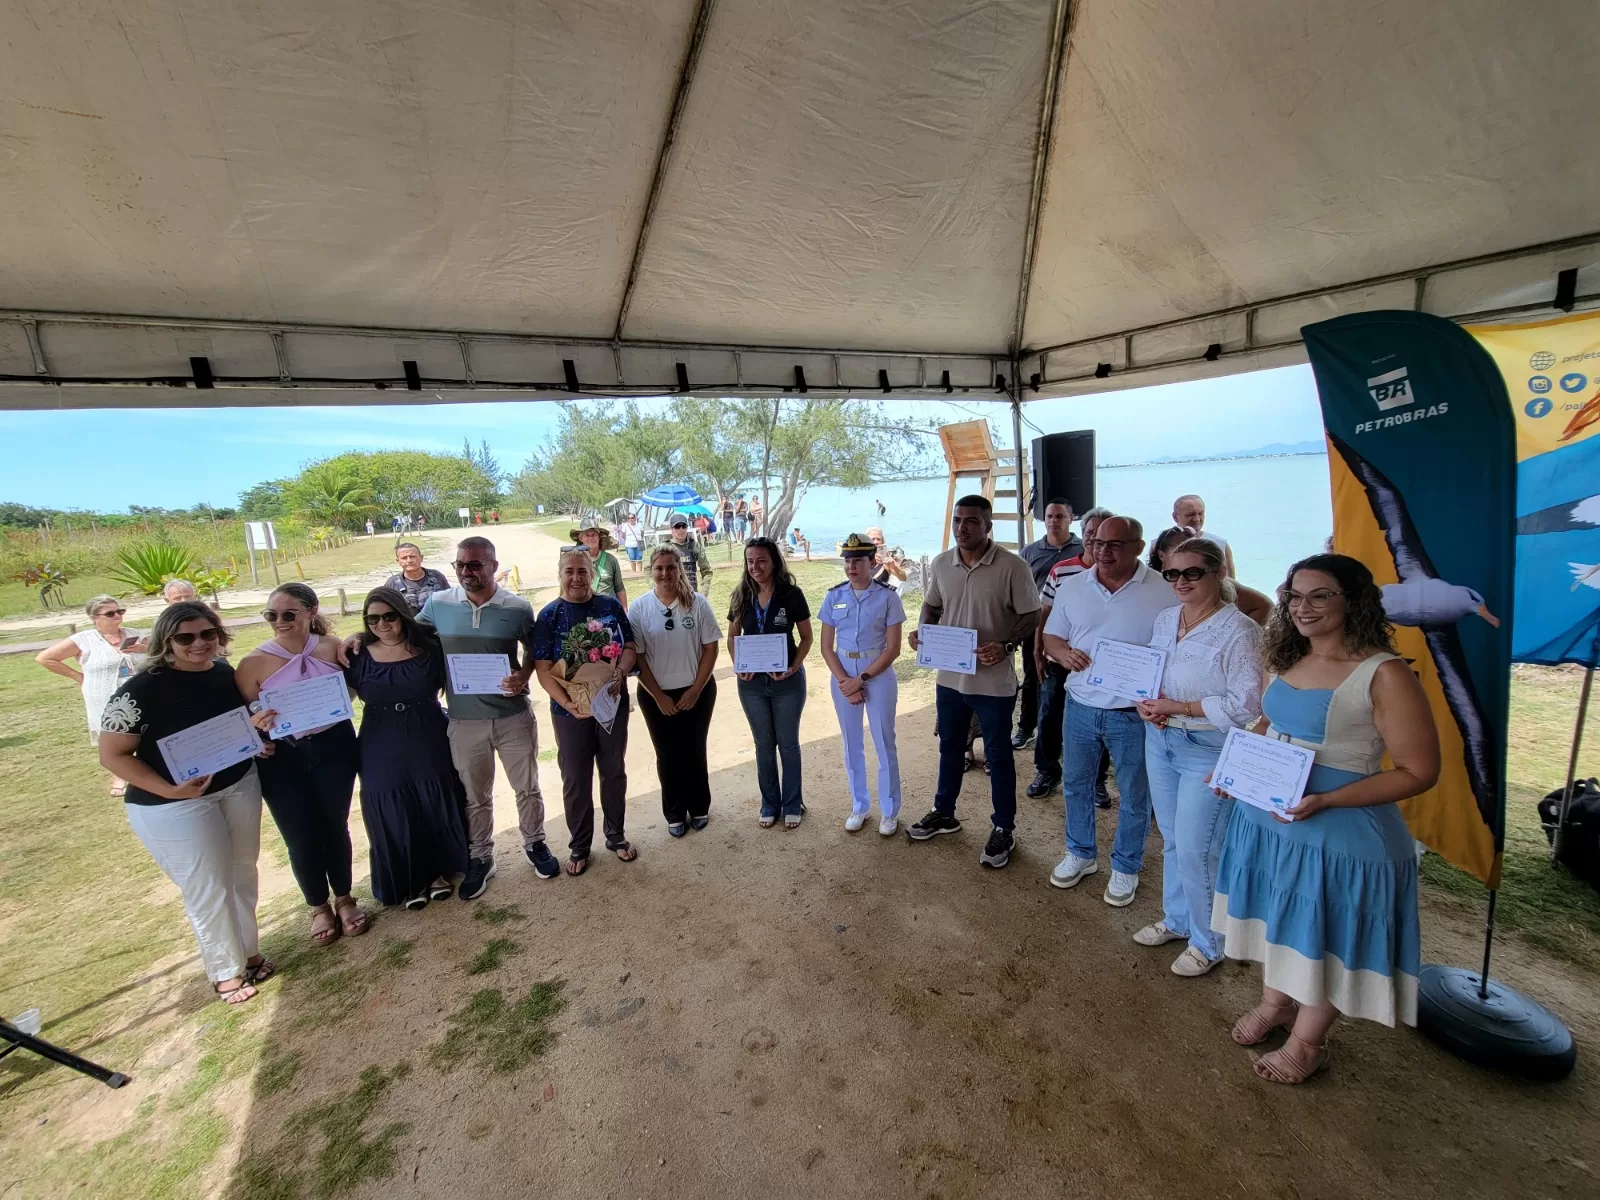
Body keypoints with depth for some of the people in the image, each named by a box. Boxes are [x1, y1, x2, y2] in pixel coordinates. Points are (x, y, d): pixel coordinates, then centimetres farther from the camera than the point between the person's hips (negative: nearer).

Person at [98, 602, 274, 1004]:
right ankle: (226, 971, 27)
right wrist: (169, 790, -26)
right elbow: (112, 755, -15)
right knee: (208, 889, 6)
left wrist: (255, 728, -7)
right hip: (173, 805, -5)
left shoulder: (225, 673, -2)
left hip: (240, 786, 5)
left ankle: (249, 952, 37)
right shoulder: (143, 688, -19)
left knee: (243, 875, 17)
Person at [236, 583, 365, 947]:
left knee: (335, 827, 14)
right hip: (282, 759, 0)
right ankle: (319, 907, 33)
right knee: (300, 838, 9)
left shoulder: (332, 647, -5)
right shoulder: (254, 663, -8)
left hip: (334, 748, 1)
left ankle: (344, 898, 35)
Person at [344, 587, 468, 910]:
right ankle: (410, 882, 31)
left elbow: (449, 687, 6)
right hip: (383, 751, 0)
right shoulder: (358, 656, -4)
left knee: (437, 810, 12)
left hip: (429, 744, 0)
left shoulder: (429, 648, -5)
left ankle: (440, 872, 33)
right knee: (395, 818, 10)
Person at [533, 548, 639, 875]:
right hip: (571, 710, -2)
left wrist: (619, 674, -21)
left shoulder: (611, 606, -2)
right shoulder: (549, 615, -8)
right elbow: (543, 669, -11)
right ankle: (579, 846, 32)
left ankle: (616, 836, 36)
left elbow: (630, 647, -1)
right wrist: (568, 703, -24)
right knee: (575, 780, 12)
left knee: (614, 773, 16)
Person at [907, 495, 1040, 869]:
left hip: (994, 681, -5)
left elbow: (1029, 616, -9)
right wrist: (922, 630, -7)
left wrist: (1006, 646, -25)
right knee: (950, 747, 20)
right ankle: (944, 813, 40)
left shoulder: (1013, 566, -14)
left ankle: (1003, 829, 29)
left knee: (998, 755, 11)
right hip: (949, 676, 5)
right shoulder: (940, 564, 0)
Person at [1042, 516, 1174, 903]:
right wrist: (1063, 653, -14)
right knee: (1075, 784, 17)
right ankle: (1080, 854, 39)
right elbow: (1051, 636, 8)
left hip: (1135, 713, -3)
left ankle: (1125, 867, 35)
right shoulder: (1072, 586, 0)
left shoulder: (1163, 591, -10)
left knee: (1134, 796, 13)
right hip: (1080, 706, 3)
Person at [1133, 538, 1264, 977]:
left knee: (1195, 849, 1)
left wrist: (1178, 707, -18)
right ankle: (1176, 919, 39)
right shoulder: (1165, 618, 6)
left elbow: (1246, 703, -19)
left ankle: (1208, 943, 24)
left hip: (1209, 749, -6)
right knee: (1171, 839, 19)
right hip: (1160, 739, 7)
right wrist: (1146, 703, -4)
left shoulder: (1238, 630, -15)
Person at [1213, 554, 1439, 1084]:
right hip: (1264, 818, 6)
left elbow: (1418, 772, -16)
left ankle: (1307, 1041, 37)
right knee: (1278, 920, 23)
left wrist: (1324, 801, -25)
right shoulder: (1286, 661, 2)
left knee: (1324, 936, 14)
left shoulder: (1384, 675, -18)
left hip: (1339, 831, -6)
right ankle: (1274, 1002, 47)